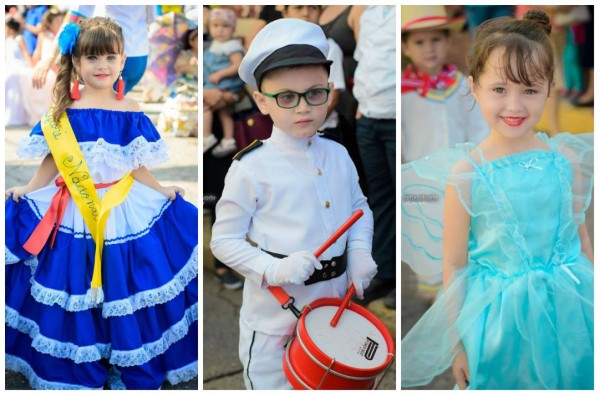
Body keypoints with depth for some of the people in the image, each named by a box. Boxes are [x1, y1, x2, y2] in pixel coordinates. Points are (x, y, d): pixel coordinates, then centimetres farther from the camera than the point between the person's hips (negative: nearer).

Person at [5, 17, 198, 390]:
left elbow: (136, 164, 4)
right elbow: (53, 160, 2)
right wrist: (27, 190, -9)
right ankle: (77, 371, 26)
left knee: (126, 289, 7)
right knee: (75, 295, 7)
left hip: (125, 210, 1)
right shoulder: (63, 111, -3)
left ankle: (133, 370, 25)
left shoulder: (131, 111, -1)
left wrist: (160, 190, -6)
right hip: (75, 213, -1)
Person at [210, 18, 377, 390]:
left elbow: (360, 207, 14)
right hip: (275, 315, -5)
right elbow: (224, 240, -12)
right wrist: (274, 269, -26)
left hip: (335, 304, 5)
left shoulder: (338, 155, -1)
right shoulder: (251, 168, -17)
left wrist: (360, 251, -4)